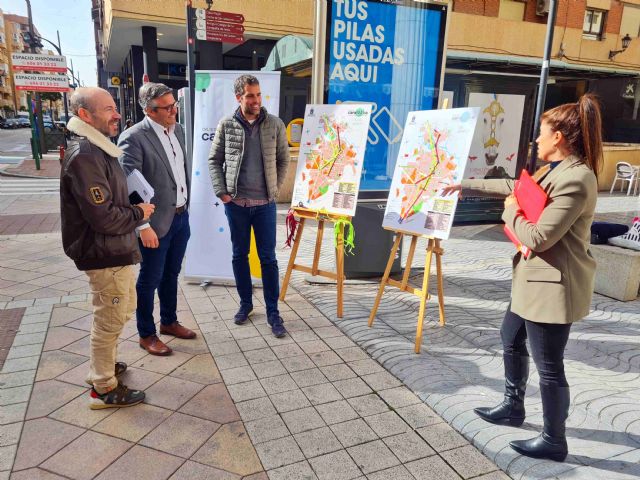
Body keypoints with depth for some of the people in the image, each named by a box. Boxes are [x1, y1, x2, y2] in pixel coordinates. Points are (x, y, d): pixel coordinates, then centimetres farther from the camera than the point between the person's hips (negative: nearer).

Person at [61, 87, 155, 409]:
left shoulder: (98, 150, 11)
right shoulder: (84, 156, -22)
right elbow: (103, 216, -26)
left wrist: (134, 208, 5)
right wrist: (138, 213, -10)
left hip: (116, 250, 10)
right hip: (105, 255, -10)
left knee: (123, 310, 24)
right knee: (110, 320, 4)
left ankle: (103, 364, 44)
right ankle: (103, 389, 22)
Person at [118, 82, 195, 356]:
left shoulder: (178, 130, 6)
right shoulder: (133, 138, -17)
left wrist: (185, 203, 14)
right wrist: (143, 226, -21)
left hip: (181, 216, 7)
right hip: (156, 222, -7)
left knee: (171, 274, 21)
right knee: (149, 280, 8)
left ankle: (169, 321, 39)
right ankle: (146, 334, 26)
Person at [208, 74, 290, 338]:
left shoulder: (275, 124, 0)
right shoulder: (226, 125, 0)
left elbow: (283, 159, 8)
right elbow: (214, 160, 5)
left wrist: (275, 188, 2)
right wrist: (221, 192, -3)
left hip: (265, 203, -1)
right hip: (235, 203, 1)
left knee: (268, 258, 2)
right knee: (239, 255, 11)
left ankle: (273, 312, 12)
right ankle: (245, 303, 28)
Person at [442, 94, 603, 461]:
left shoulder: (575, 180, -25)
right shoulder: (555, 169, 8)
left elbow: (538, 237, -27)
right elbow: (515, 187, 24)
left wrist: (512, 212, -8)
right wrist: (466, 186, 30)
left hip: (554, 284, -11)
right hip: (535, 278, 11)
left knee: (549, 366, 4)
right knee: (512, 341, 24)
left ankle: (554, 441, 24)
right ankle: (513, 407, 44)